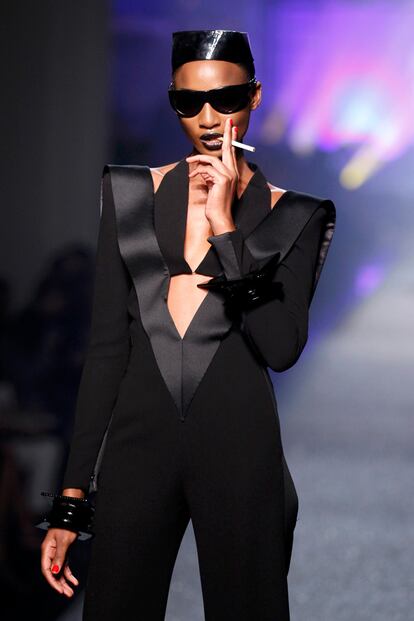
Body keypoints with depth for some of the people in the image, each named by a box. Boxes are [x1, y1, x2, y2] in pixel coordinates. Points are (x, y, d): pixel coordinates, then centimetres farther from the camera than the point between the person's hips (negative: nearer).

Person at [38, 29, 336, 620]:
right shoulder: (132, 195, 6)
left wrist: (224, 225, -13)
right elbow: (107, 346, 5)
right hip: (139, 438, 1)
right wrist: (72, 496, 2)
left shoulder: (292, 215, 4)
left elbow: (283, 348, -9)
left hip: (239, 443, -1)